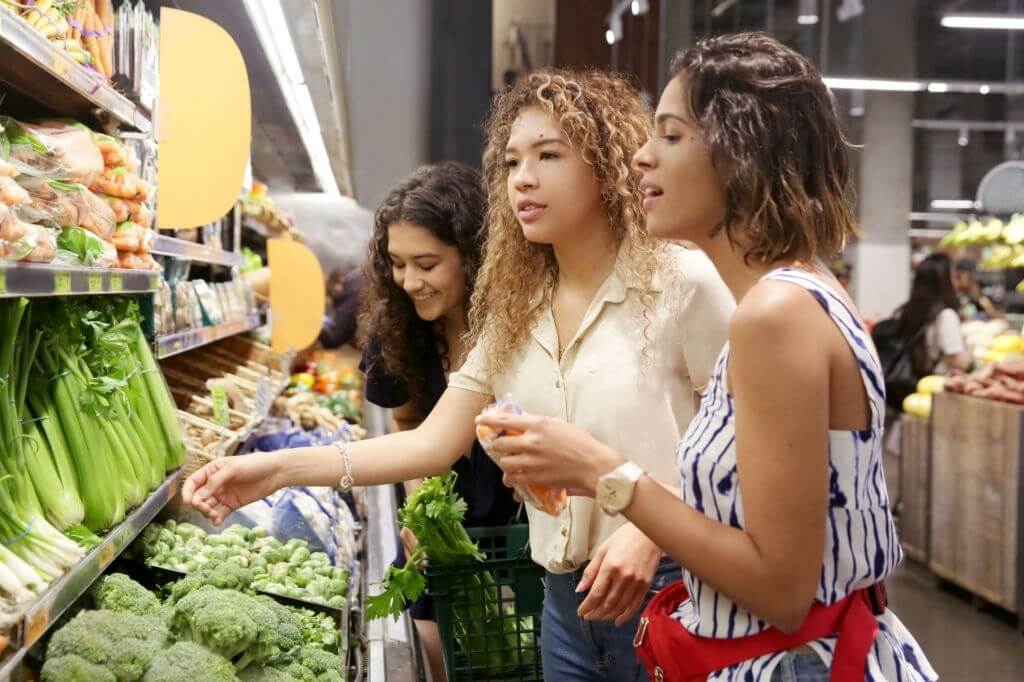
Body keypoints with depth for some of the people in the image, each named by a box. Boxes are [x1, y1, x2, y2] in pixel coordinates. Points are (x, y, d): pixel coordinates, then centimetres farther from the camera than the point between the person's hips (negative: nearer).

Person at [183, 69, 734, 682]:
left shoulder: (684, 283, -11)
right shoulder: (514, 311, 7)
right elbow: (433, 444, 2)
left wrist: (651, 528, -25)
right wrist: (280, 468, -8)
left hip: (670, 593, -6)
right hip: (568, 598, 6)